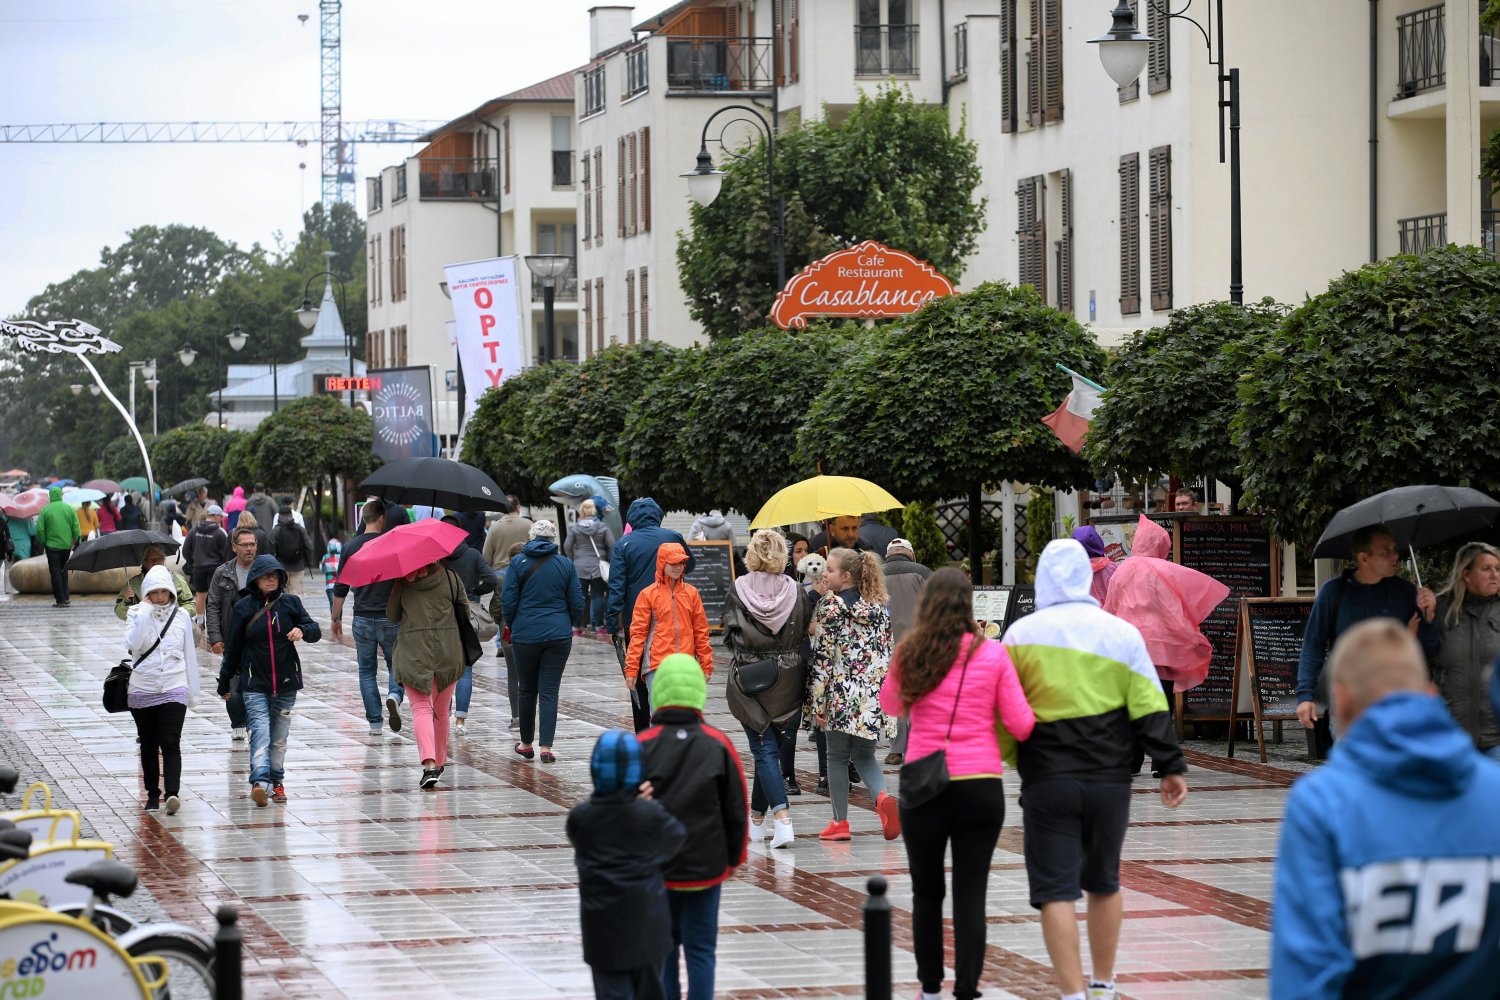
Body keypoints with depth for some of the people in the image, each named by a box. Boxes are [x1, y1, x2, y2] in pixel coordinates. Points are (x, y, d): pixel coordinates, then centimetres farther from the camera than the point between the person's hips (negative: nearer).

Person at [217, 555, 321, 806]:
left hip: (286, 682, 2)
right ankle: (260, 781, -28)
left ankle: (276, 781, 19)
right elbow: (232, 648, 5)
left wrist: (302, 630, -22)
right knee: (260, 731, -16)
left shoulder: (290, 603, 3)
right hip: (254, 682, -2)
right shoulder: (244, 607, 0)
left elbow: (315, 631, 3)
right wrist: (224, 683, 9)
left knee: (279, 736, 9)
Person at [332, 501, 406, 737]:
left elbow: (341, 588, 2)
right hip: (390, 618, -1)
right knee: (396, 665, 12)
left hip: (362, 619, 1)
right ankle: (394, 695, -18)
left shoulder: (351, 547, 1)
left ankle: (374, 722, 6)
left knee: (367, 671, 10)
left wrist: (336, 618, 11)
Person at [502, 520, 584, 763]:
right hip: (559, 635, 0)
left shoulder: (518, 563, -3)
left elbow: (508, 601, -3)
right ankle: (546, 747, -7)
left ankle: (526, 743, 23)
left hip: (526, 635, 0)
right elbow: (577, 603, 2)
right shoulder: (566, 564, 0)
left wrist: (512, 626, 13)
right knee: (550, 691, 0)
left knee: (527, 689, 13)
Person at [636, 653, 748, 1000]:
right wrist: (734, 857, 14)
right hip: (706, 867, 0)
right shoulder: (719, 746, -6)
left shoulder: (643, 747, -9)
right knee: (701, 949, 5)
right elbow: (737, 811, 0)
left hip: (654, 867, 0)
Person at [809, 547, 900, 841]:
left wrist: (816, 703, -7)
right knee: (864, 755, 15)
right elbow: (888, 652, 11)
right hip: (873, 694, 5)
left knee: (838, 757, 8)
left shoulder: (830, 607, -8)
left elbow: (822, 657, -10)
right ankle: (882, 797, -13)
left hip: (841, 694, -5)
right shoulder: (878, 606, 8)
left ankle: (840, 822, 10)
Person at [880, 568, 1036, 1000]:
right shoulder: (993, 655, -4)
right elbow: (1021, 725, -2)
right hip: (981, 786, -1)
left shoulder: (909, 653, -2)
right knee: (970, 895, 4)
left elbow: (890, 705, 17)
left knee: (927, 892, 17)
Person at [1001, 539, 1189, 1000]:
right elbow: (1150, 708, 1)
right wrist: (1170, 767, 5)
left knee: (1057, 891, -3)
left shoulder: (1021, 634, -1)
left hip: (1047, 782, -2)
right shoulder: (1122, 634, 3)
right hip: (1110, 781, 3)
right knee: (1104, 883, 19)